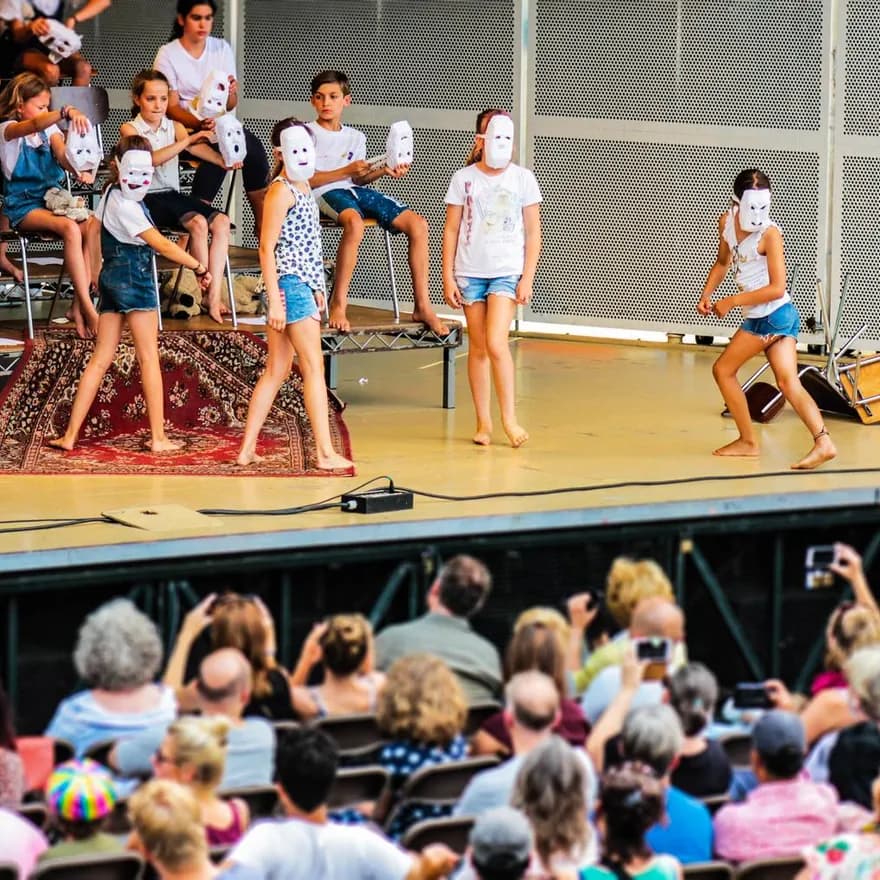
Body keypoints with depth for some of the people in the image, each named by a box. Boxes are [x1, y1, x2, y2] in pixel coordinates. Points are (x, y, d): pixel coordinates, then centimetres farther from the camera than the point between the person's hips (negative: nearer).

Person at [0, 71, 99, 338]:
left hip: (53, 198, 6)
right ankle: (88, 308, -34)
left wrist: (79, 171, -27)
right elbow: (34, 125, -29)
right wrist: (66, 113, -48)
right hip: (23, 206, -6)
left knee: (92, 225, -24)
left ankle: (79, 305, -23)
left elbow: (62, 155, -2)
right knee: (70, 228, -33)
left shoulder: (49, 129, 15)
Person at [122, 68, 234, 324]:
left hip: (173, 194, 6)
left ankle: (215, 296, -22)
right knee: (198, 223, -29)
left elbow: (197, 148, -8)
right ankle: (206, 291, -18)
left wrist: (223, 160, -30)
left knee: (221, 222, -18)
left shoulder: (174, 127, 12)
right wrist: (186, 141, -31)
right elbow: (151, 158, -20)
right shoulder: (129, 129, -2)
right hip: (147, 197, -6)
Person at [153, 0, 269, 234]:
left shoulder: (222, 49, 8)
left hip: (219, 126, 4)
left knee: (250, 144, -28)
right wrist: (199, 123, -30)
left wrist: (230, 95, -18)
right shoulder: (168, 55, -4)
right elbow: (171, 107, -10)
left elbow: (230, 106, 7)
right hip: (184, 128, -4)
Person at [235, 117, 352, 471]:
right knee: (314, 366, -7)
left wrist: (317, 289, 18)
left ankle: (247, 449, 11)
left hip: (303, 284, 9)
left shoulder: (302, 187, 16)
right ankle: (325, 452, -7)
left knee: (276, 370, 9)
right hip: (290, 283, -9)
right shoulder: (282, 190, -11)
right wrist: (275, 299, -18)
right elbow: (267, 247, -14)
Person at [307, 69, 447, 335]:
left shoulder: (355, 137, 24)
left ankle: (422, 306, -10)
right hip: (325, 193, -6)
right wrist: (348, 170, -13)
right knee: (354, 221, -42)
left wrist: (383, 171, -2)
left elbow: (359, 179, 17)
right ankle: (338, 306, -35)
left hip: (355, 191, 6)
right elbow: (308, 179, -6)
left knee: (417, 223, -12)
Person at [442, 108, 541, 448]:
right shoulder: (464, 179, 2)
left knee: (496, 343, -15)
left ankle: (509, 419, -6)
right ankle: (483, 423, 12)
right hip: (470, 272, 2)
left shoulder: (523, 178, 1)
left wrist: (527, 278, -3)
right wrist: (448, 277, 0)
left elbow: (533, 232, 3)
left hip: (507, 272, -2)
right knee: (477, 346, 5)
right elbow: (451, 230, 5)